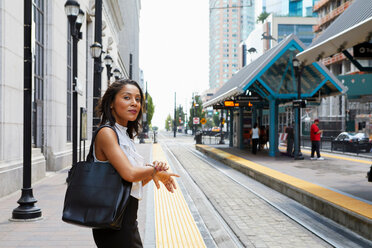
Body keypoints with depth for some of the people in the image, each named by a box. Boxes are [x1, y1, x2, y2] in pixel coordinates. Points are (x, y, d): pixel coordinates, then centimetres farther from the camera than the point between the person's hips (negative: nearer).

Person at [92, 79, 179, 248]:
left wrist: (154, 172, -5)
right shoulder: (106, 133, -14)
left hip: (128, 220, 9)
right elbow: (129, 174, -25)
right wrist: (154, 170, -7)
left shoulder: (126, 135, 14)